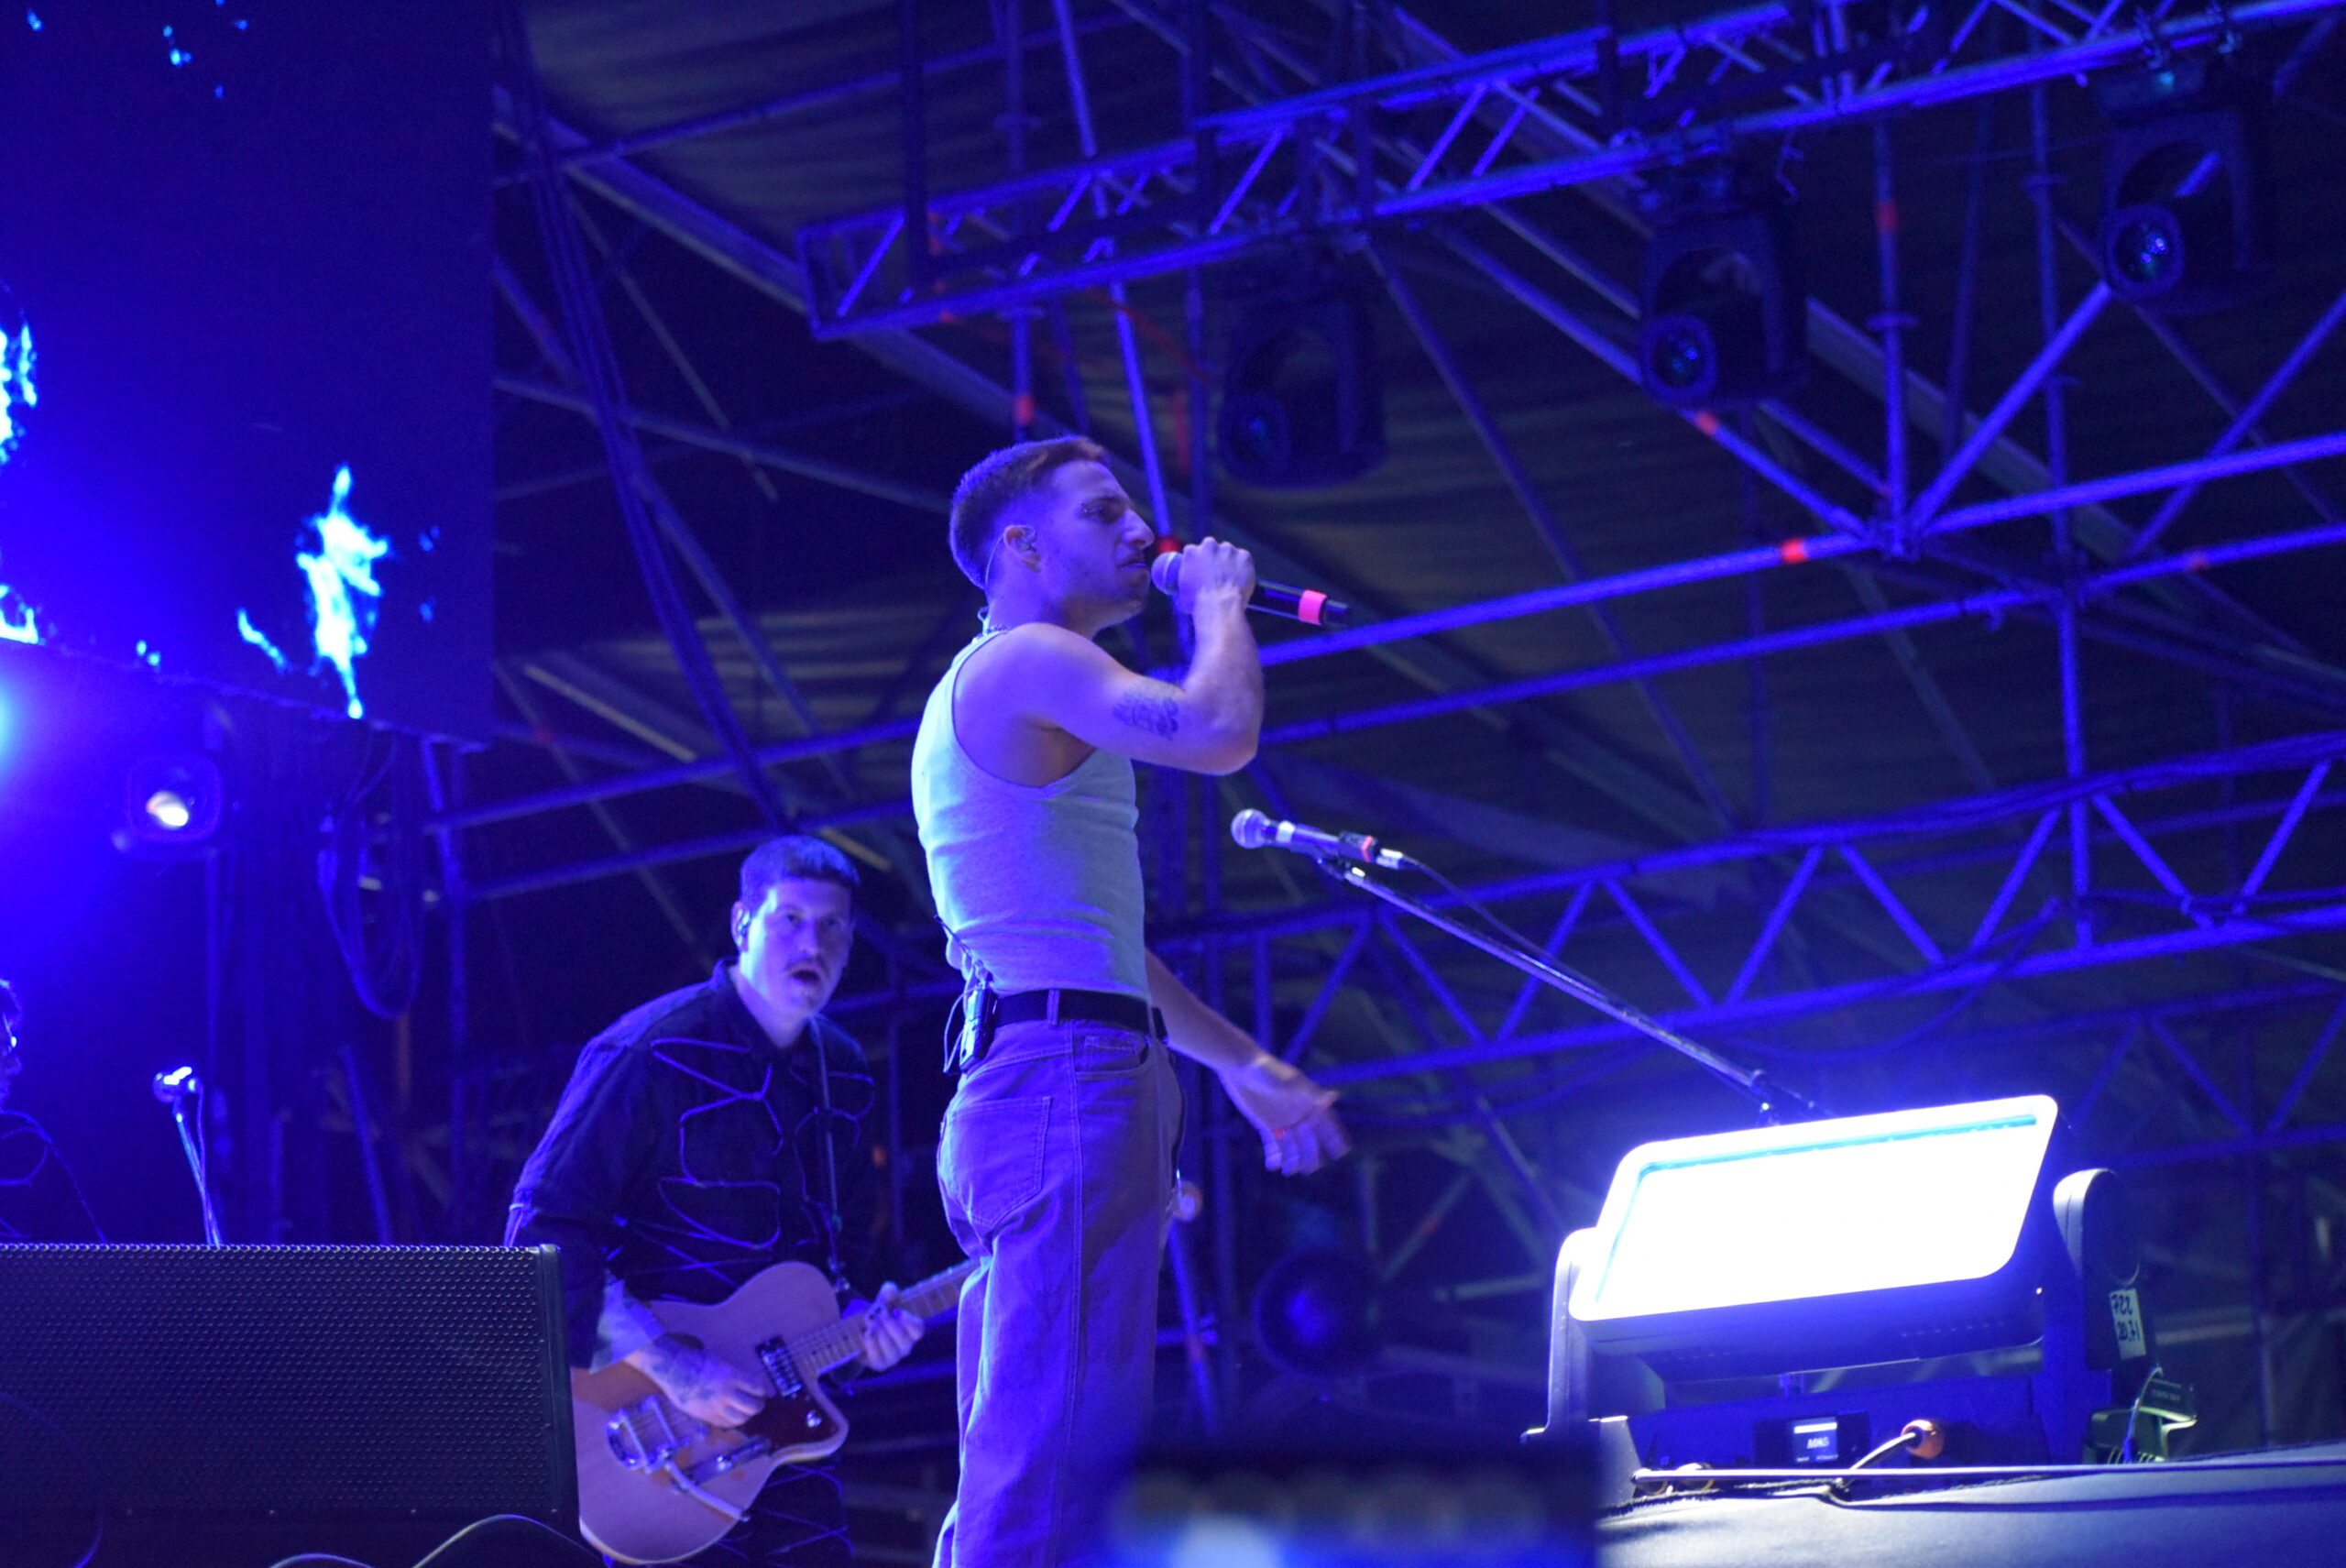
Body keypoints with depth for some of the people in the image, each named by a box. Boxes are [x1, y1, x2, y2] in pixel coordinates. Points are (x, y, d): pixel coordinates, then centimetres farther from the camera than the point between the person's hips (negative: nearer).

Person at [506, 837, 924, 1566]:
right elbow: (545, 1234, -20)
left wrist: (858, 1325, 0)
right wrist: (671, 1369, -25)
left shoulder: (839, 1073, 10)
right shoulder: (656, 1055, -14)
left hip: (777, 1412, 7)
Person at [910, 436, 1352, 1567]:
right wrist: (1219, 601, -2)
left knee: (1013, 1472, 10)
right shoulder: (1027, 661, -6)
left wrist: (1243, 1066, 29)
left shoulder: (987, 690, 27)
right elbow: (1219, 732, -22)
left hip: (1025, 1090, 11)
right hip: (1064, 1081, -11)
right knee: (1058, 1471, -18)